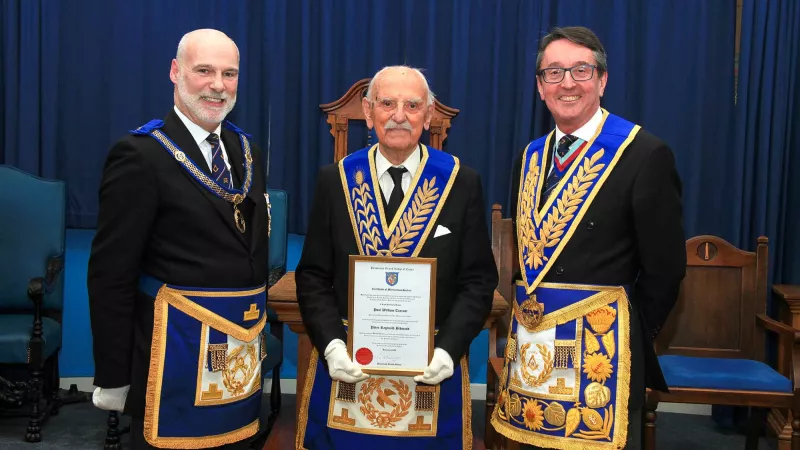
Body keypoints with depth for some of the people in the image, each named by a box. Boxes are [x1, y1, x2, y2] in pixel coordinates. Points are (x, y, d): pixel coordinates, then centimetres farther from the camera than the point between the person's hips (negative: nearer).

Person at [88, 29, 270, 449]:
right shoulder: (141, 154, -13)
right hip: (177, 350, -6)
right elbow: (111, 274, -13)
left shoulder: (246, 149, 9)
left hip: (242, 350, 7)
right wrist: (113, 378, -12)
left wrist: (259, 326, 17)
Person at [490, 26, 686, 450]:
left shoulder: (645, 154, -10)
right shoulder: (529, 158, 9)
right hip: (531, 350, 5)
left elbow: (664, 268, -8)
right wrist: (532, 328, 7)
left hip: (601, 351, -5)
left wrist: (626, 338, -1)